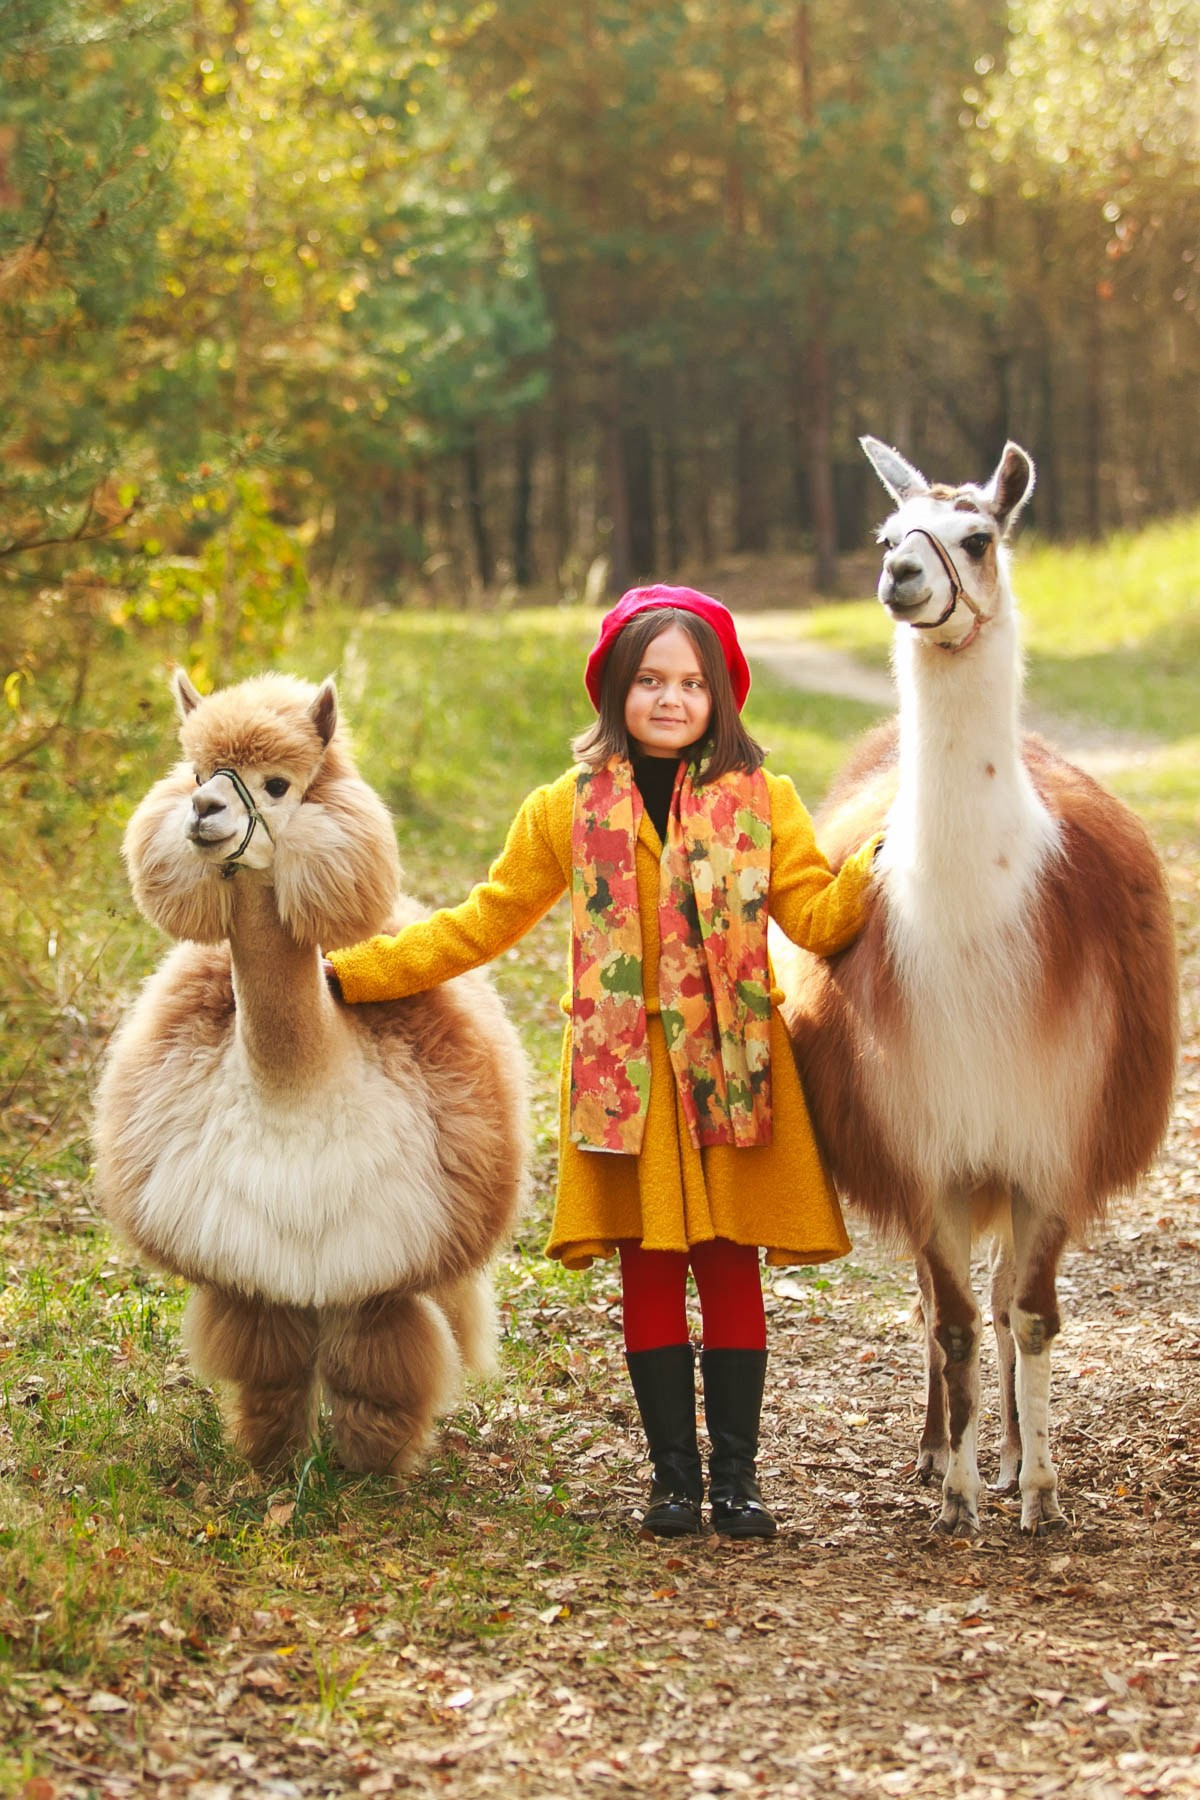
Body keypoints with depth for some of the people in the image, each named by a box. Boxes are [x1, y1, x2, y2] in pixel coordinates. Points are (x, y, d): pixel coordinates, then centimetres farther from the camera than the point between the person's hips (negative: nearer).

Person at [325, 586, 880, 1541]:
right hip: (626, 1070, 1)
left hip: (732, 1065, 0)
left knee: (730, 1266, 1)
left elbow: (817, 917, 0)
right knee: (650, 1272, 3)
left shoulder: (762, 799, 5)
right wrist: (347, 973, 6)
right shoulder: (568, 810, 6)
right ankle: (674, 1477, 12)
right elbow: (482, 923, 10)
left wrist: (883, 866, -19)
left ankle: (736, 1478, 10)